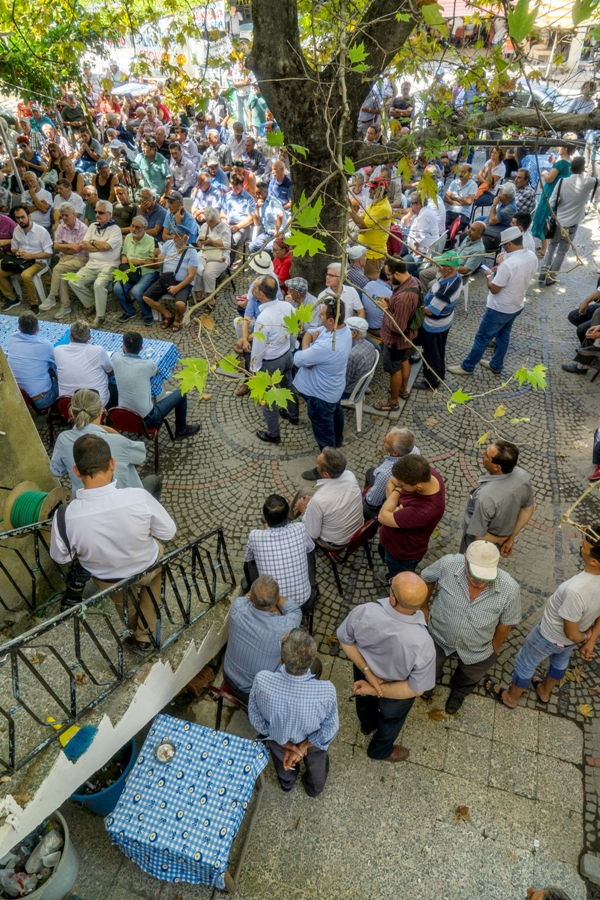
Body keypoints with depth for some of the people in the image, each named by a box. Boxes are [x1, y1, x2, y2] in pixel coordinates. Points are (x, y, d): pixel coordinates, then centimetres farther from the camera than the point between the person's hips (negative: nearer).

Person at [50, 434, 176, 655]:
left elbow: (61, 558, -10)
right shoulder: (139, 497, -34)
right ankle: (145, 637, 38)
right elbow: (168, 532, -17)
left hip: (106, 581, 1)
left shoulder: (65, 516, -30)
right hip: (148, 569, -1)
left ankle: (136, 629, 65)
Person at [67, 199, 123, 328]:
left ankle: (100, 316, -18)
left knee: (98, 284, -33)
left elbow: (106, 246, -17)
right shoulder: (93, 226, 15)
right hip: (91, 265, 7)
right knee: (74, 282, -11)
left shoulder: (115, 229, -4)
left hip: (108, 266, -6)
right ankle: (91, 304, 10)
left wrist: (92, 242, 0)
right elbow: (83, 245, 5)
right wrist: (101, 245, -6)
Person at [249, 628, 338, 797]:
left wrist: (288, 745, -12)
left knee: (283, 761, 38)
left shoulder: (262, 681, -41)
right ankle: (314, 789, 66)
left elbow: (256, 719, -22)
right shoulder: (326, 691, -42)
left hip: (277, 738, 1)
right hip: (313, 739, -1)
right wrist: (303, 748, -10)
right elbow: (329, 729, -23)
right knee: (316, 763, 37)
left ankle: (286, 783, 68)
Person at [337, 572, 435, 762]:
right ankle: (380, 750, 63)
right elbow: (416, 689, -27)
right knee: (391, 719, 33)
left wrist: (367, 672, -15)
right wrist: (376, 689, -19)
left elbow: (344, 640, -19)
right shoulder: (422, 644, -41)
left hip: (362, 673, 2)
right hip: (395, 689, -2)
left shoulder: (364, 612, -38)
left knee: (365, 698, 37)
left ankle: (368, 725, 70)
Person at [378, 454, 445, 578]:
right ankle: (392, 573, 68)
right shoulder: (427, 473, -25)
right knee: (384, 554, 37)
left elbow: (383, 517, -34)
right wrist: (394, 508, -25)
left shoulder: (424, 511, -46)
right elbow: (391, 482, -9)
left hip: (403, 553, -8)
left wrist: (397, 490, -22)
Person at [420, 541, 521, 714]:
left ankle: (458, 692, 70)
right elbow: (426, 579, -11)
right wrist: (423, 607, 1)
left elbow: (505, 624, -13)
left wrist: (494, 648, 2)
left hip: (478, 651, 1)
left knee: (468, 679, 33)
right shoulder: (448, 565, -36)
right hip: (437, 637, 0)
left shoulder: (510, 589, -34)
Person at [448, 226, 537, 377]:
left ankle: (467, 367, 21)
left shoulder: (508, 264, -31)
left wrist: (489, 276, -5)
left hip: (499, 309, -8)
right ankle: (496, 366, 39)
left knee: (482, 338, 7)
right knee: (503, 335, 24)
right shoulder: (532, 257, -5)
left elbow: (494, 289, -23)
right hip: (517, 306, 8)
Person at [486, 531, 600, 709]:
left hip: (549, 636, -7)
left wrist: (584, 637, -7)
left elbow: (571, 633, -27)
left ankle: (510, 697, 48)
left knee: (525, 663, 22)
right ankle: (544, 691, 63)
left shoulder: (575, 590, -45)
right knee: (560, 660, 35)